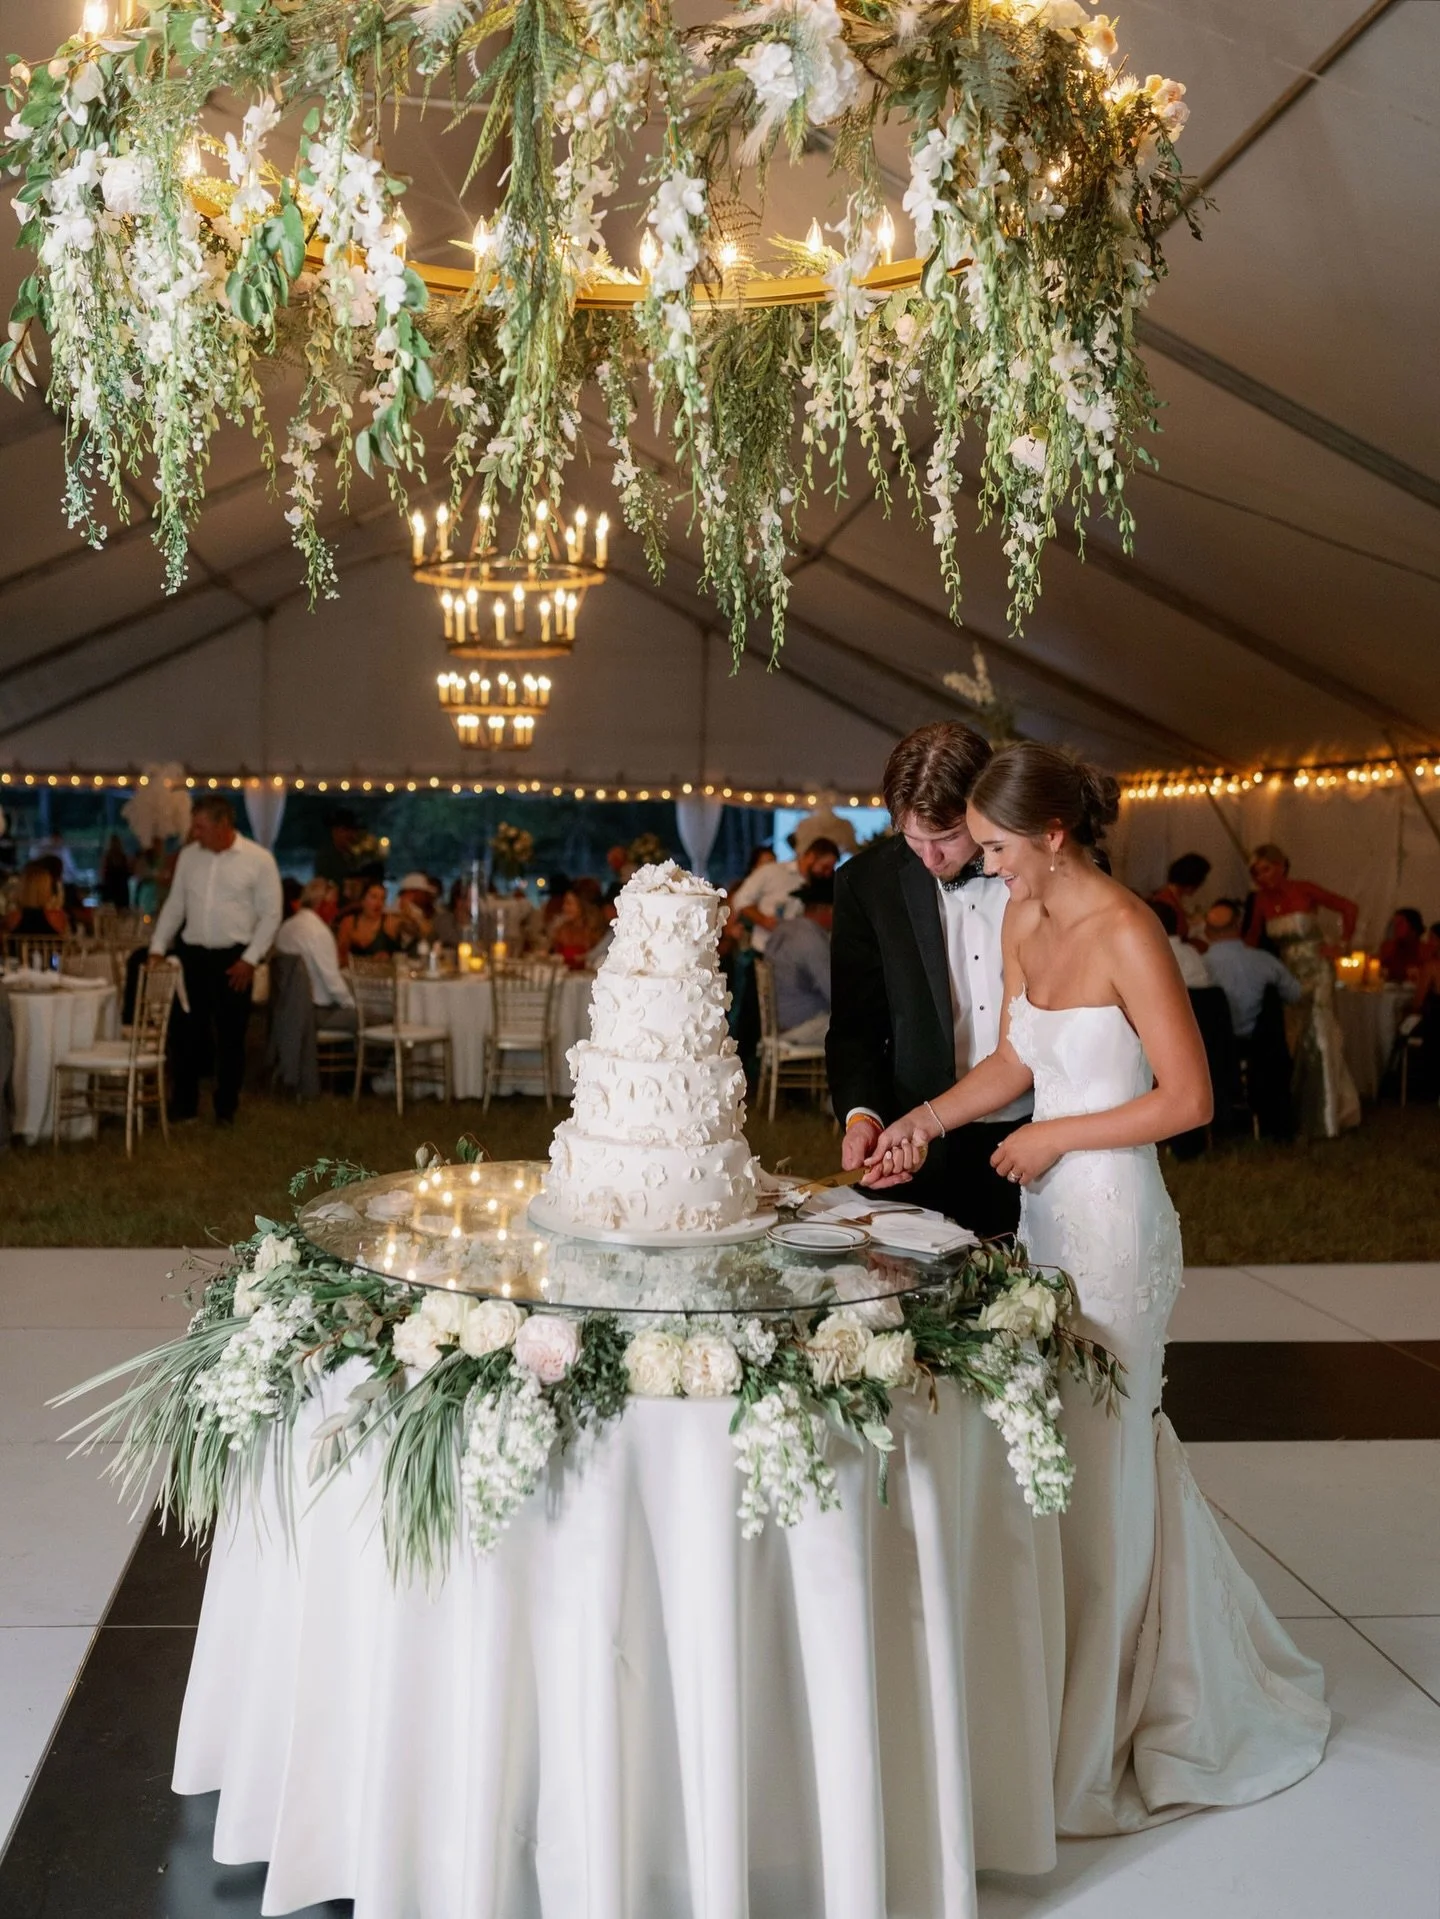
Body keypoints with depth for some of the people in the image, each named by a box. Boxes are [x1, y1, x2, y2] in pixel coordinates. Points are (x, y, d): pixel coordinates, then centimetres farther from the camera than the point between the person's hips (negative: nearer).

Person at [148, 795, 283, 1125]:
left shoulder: (259, 859, -7)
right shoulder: (188, 855, 6)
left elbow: (270, 915, -6)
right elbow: (174, 906, 12)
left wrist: (250, 959, -11)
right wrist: (158, 948, 5)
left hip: (233, 959, -3)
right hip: (192, 955, 3)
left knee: (231, 1036, 5)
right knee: (187, 1033, 7)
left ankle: (226, 1108, 18)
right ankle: (184, 1104, 19)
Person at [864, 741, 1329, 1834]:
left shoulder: (1127, 935, -17)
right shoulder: (1023, 926, 7)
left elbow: (1189, 1098, -17)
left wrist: (1056, 1136, -12)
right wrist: (924, 1122, 8)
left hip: (1114, 1221, -8)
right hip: (1051, 1215, 8)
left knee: (1098, 1460, 3)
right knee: (1112, 1448, 17)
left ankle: (1085, 1750, 21)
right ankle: (1197, 1694, 38)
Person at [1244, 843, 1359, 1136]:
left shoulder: (1304, 890, -10)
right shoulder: (1262, 899, 4)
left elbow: (1349, 908, -8)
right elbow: (1251, 940, 5)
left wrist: (1342, 945, -8)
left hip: (1315, 972, -5)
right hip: (1287, 974, 5)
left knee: (1318, 1039, -4)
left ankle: (1325, 1117, 3)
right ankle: (1298, 1115, 18)